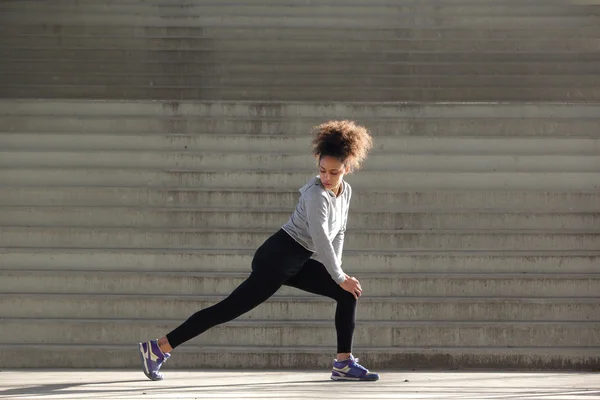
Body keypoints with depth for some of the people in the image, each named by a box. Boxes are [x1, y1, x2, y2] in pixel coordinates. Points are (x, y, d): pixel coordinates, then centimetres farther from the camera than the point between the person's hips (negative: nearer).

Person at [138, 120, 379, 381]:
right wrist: (339, 277, -17)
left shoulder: (345, 191, 7)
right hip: (277, 257, -9)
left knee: (348, 293, 5)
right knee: (229, 308, -11)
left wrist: (338, 270, 11)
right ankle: (157, 348, -9)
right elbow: (321, 239, -24)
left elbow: (338, 232, 19)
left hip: (297, 262, 9)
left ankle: (344, 363, 5)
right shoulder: (316, 194, -19)